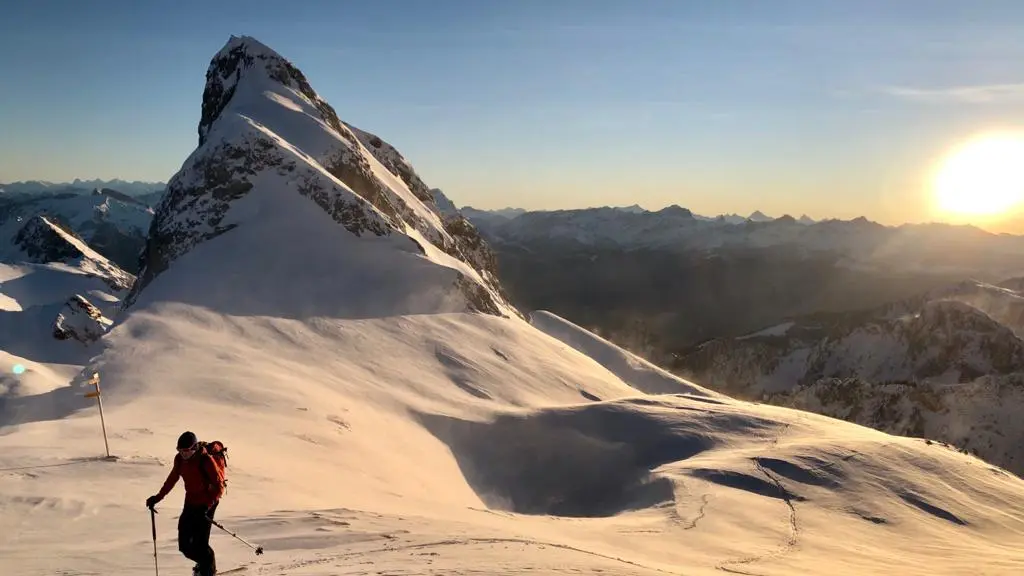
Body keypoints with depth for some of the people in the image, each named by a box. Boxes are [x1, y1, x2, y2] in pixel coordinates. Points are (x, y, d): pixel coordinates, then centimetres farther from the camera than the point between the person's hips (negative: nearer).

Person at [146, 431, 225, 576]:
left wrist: (207, 506, -32)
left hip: (206, 505, -7)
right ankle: (203, 563, 36)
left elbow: (219, 487, -21)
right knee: (184, 545, 8)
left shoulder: (206, 461, -22)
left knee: (199, 543, -9)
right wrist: (158, 497, 13)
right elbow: (172, 478, 16)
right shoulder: (180, 459, -2)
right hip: (190, 503, 7)